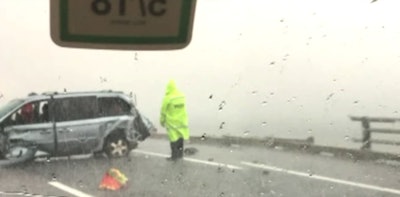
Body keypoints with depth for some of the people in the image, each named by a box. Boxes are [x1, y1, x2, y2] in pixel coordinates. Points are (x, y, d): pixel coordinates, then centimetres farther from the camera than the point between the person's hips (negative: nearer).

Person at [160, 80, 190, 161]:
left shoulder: (167, 98, -19)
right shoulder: (182, 96, -2)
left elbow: (163, 111, -11)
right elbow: (182, 108, 6)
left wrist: (162, 121, 3)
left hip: (172, 121, -5)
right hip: (181, 120, 5)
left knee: (173, 138, 4)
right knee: (180, 137, 15)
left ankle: (174, 156, 10)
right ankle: (180, 154, 26)